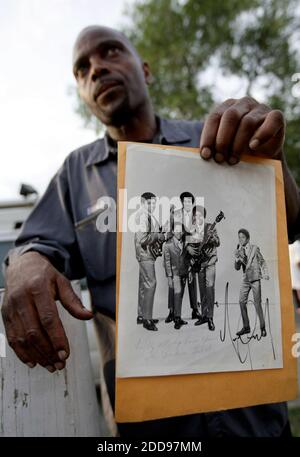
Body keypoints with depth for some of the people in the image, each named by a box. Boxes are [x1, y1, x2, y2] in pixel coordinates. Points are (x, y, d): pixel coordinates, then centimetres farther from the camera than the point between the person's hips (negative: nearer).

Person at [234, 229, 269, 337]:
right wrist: (237, 258, -18)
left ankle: (262, 327, 10)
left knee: (257, 303, -2)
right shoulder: (238, 251, 4)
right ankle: (246, 327, 13)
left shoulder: (254, 248, -3)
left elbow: (262, 261, 7)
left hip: (255, 279, -4)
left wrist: (265, 273, -4)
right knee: (242, 302, 1)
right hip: (245, 280, 4)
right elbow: (237, 267, 0)